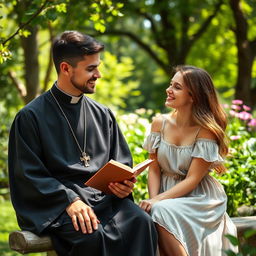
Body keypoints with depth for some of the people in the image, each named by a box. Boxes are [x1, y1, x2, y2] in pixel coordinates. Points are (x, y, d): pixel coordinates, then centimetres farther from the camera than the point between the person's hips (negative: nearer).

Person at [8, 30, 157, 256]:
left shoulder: (102, 115, 17)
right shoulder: (31, 117, 2)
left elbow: (122, 163, 20)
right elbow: (29, 176, -4)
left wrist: (124, 184, -4)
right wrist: (70, 200, -18)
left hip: (105, 198, 4)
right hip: (56, 204, -4)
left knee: (141, 223, -27)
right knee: (94, 236, -35)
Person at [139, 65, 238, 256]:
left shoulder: (206, 131, -12)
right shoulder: (160, 123, 2)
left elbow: (192, 180, -13)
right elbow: (154, 169, 5)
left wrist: (158, 201, -23)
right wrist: (153, 200, -13)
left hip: (199, 199, -4)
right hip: (166, 194, 4)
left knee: (162, 212, -32)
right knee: (151, 213, -29)